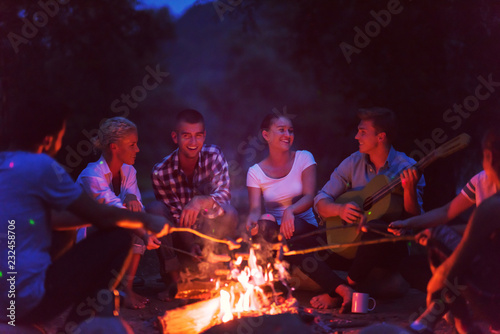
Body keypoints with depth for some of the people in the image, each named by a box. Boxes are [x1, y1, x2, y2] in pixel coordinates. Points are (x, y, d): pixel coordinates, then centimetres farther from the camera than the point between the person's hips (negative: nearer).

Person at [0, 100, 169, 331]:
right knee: (119, 238, 0)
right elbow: (101, 216, -6)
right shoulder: (39, 165, -13)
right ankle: (78, 324, 5)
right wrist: (147, 221, 10)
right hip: (27, 301, -9)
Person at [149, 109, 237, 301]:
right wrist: (191, 245, -30)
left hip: (208, 234, 0)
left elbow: (224, 195, -24)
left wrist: (200, 202, -47)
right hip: (179, 238, 0)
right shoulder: (161, 173, -13)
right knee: (155, 209, -27)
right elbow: (176, 215, -13)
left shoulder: (213, 156, -11)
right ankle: (174, 280, -21)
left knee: (229, 214, -30)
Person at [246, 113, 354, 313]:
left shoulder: (303, 158, 5)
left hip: (308, 229, -1)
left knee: (293, 229, -36)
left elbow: (310, 197, -8)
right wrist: (253, 219, -29)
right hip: (277, 233, 1)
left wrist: (290, 210, -29)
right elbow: (255, 208, -3)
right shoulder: (256, 172, 7)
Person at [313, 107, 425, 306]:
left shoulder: (406, 168, -7)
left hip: (392, 247, -4)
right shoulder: (353, 163, 6)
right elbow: (321, 201, 3)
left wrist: (409, 191, -30)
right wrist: (339, 209, -19)